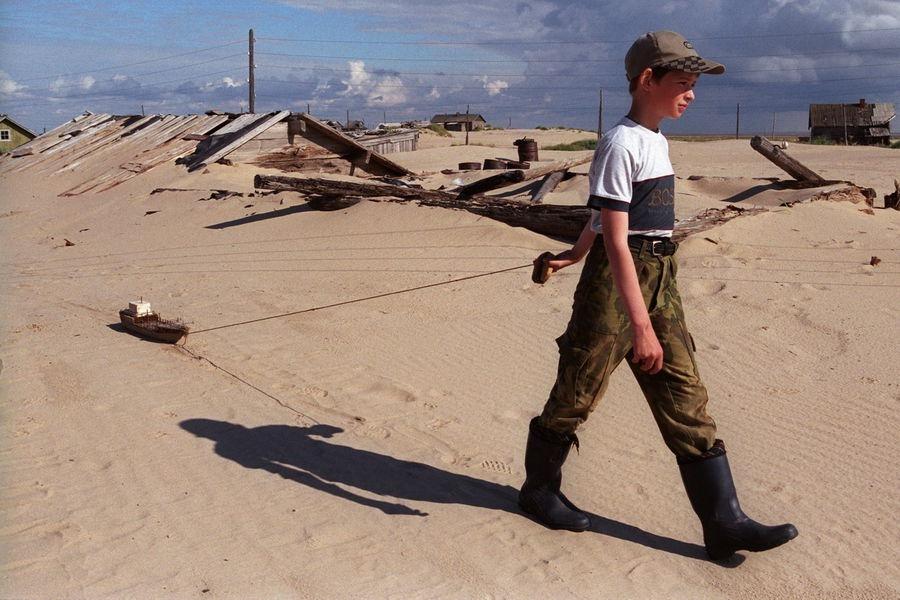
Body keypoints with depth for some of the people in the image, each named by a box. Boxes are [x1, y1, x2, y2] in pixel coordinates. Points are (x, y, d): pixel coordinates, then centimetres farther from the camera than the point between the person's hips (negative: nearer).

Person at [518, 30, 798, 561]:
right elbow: (615, 240, -21)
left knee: (686, 400, 5)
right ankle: (539, 488, 27)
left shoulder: (657, 142, 14)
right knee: (578, 393, 5)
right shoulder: (621, 145, -14)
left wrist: (576, 253, 40)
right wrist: (641, 325, -26)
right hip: (615, 281, -8)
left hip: (660, 282, 8)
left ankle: (724, 522, 9)